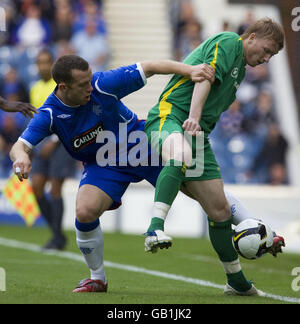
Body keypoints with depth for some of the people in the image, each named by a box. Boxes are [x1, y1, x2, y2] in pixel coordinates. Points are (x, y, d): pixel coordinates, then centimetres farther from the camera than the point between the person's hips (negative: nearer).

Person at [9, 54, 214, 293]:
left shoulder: (103, 84, -24)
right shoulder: (50, 114, -19)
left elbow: (148, 68, -20)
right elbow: (20, 146, -24)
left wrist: (190, 71, -31)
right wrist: (21, 157, -49)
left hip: (142, 146, 0)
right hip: (103, 165, 1)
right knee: (85, 212, -22)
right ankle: (98, 278, -1)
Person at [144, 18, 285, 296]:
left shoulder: (240, 70, 28)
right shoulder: (228, 42, 0)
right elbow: (205, 76, -16)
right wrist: (194, 117, -28)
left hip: (198, 132, 9)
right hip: (170, 115, -9)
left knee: (219, 209, 6)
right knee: (180, 154, -44)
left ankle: (236, 281, 17)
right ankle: (155, 228, -52)